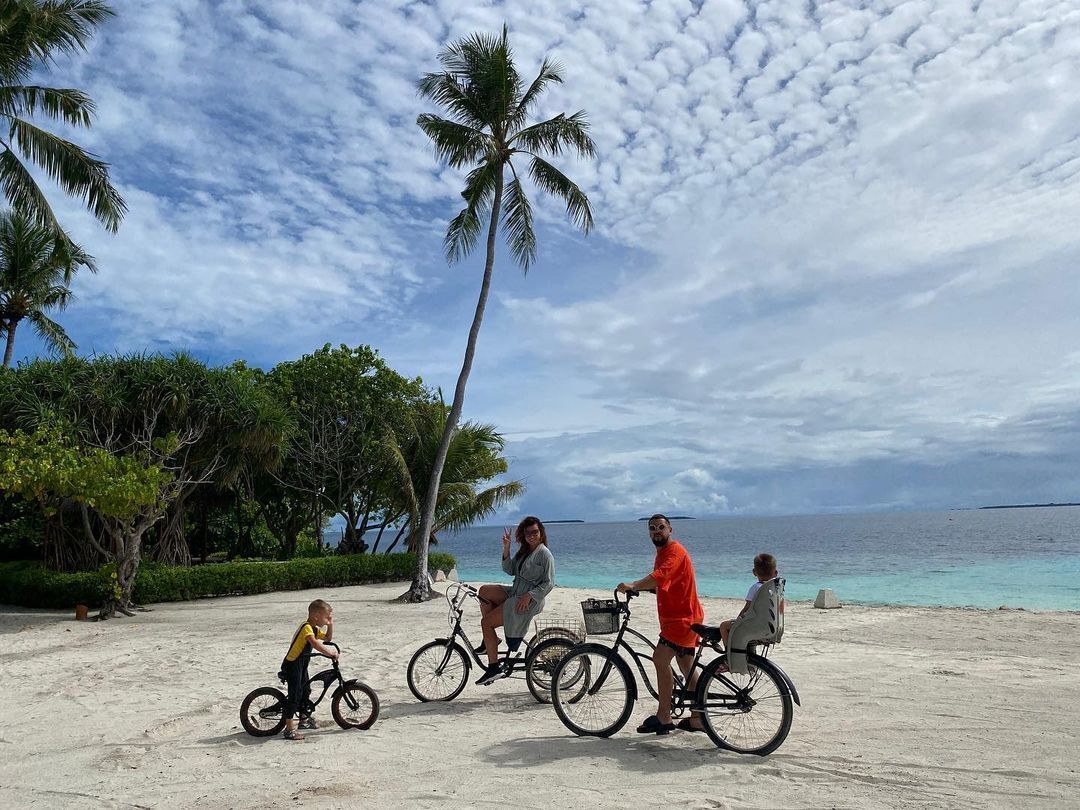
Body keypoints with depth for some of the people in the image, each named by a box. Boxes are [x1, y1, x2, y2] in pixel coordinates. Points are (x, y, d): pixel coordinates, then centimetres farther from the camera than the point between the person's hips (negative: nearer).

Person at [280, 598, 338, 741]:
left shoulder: (315, 629, 9)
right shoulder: (307, 628, -23)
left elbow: (327, 638, 19)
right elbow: (315, 643, -37)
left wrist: (330, 624, 5)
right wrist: (330, 652, -34)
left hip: (301, 665, 11)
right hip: (292, 666, -11)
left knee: (304, 692, 21)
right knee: (294, 695, -10)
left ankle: (303, 720, 37)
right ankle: (289, 729, -5)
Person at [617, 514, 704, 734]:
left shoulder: (675, 551, -16)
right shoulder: (662, 552, 17)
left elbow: (659, 577, -33)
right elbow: (658, 582, 19)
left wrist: (632, 586, -41)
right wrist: (635, 588, 4)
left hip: (683, 618, -10)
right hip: (675, 616, 10)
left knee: (660, 659, -15)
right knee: (686, 667, 13)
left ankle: (663, 718, -10)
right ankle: (697, 720, 20)